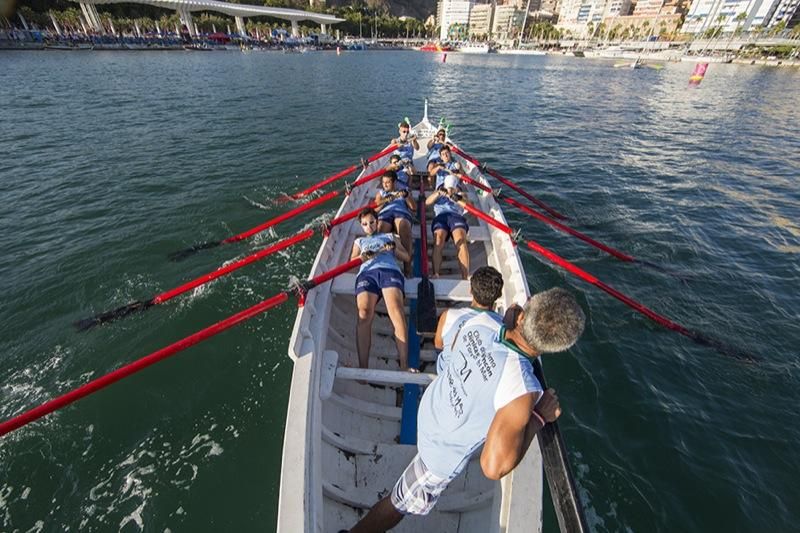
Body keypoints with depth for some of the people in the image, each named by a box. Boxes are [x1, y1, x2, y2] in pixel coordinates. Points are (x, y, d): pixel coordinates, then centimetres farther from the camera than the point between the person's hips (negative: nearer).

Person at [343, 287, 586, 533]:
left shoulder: (480, 321, -24)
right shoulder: (522, 389, -40)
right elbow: (494, 467, -33)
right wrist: (539, 416, -22)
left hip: (431, 405, 7)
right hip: (442, 452, -6)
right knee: (400, 504, 18)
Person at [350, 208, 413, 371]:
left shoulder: (390, 236, 37)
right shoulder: (359, 241, 40)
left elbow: (407, 257, 27)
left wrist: (394, 250, 6)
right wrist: (362, 257, 2)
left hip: (390, 270, -1)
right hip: (367, 272, 1)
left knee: (396, 309, -31)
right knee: (364, 314, -29)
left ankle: (404, 365, -36)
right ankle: (363, 367, -34)